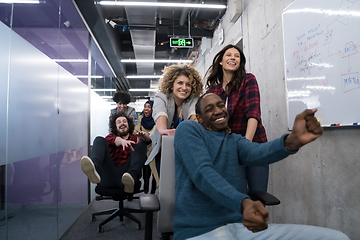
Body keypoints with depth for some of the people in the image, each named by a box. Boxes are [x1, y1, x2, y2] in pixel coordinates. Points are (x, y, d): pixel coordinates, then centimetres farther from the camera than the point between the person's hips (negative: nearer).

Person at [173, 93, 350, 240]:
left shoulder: (235, 140, 15)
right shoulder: (188, 129, 0)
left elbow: (256, 152, -8)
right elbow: (202, 172, -16)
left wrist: (293, 141, -29)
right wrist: (243, 203, -32)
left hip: (242, 226, 5)